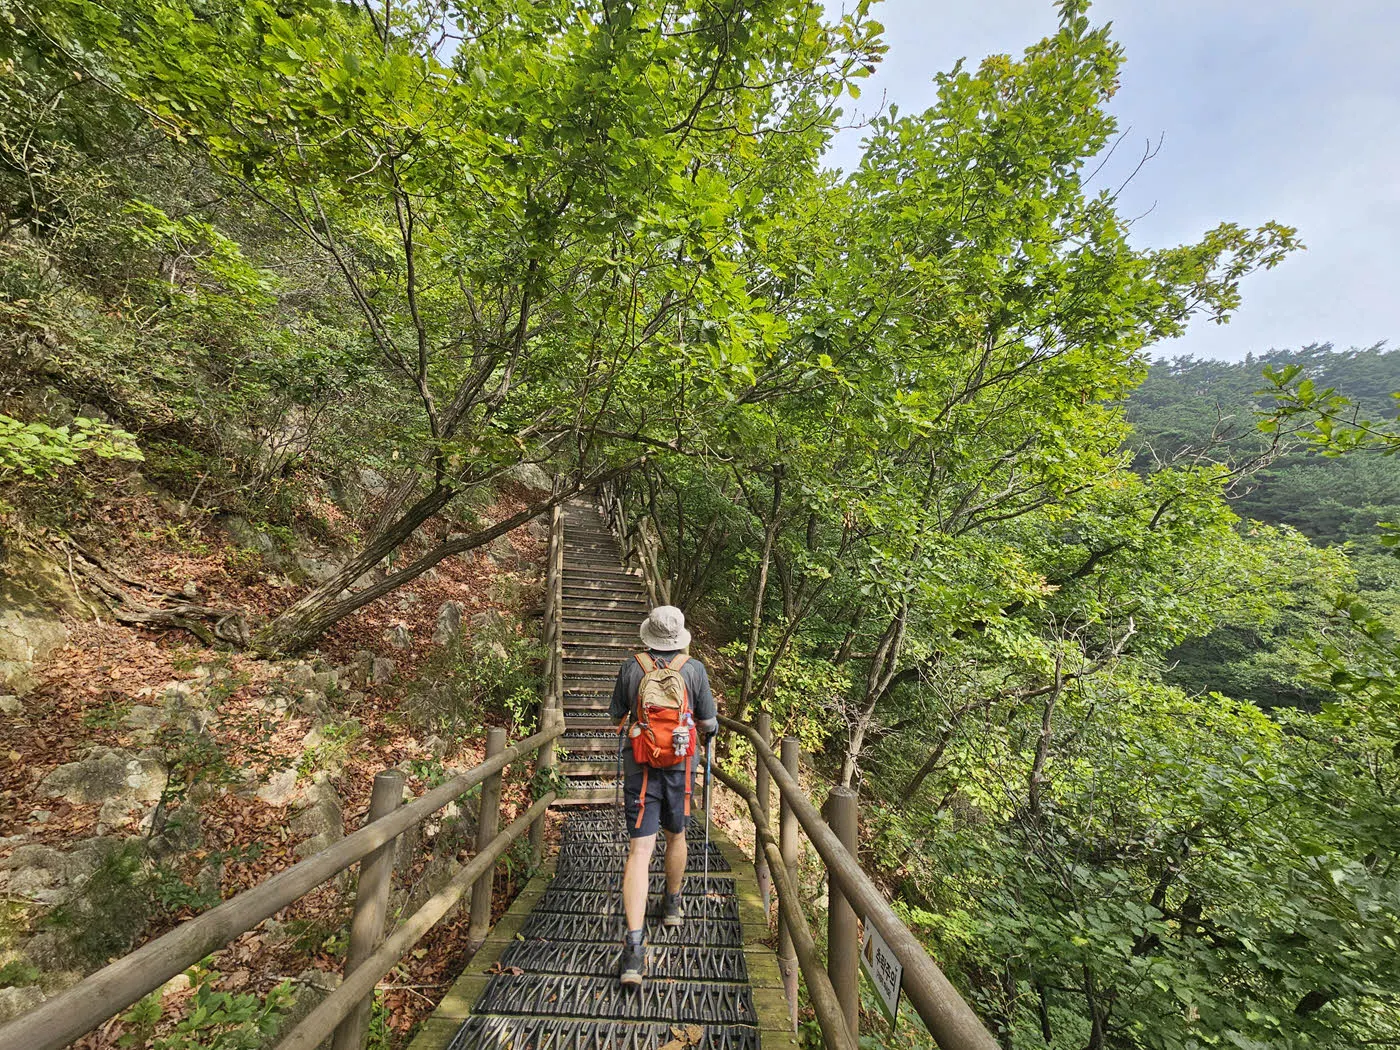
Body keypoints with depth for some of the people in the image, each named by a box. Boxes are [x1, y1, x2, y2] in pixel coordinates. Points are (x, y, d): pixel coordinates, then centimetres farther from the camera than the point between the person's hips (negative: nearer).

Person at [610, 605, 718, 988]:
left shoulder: (632, 667, -5)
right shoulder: (694, 669, -7)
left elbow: (618, 717, 8)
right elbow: (708, 723, -1)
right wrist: (705, 733, 23)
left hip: (639, 766, 0)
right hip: (679, 765, 1)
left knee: (640, 849, -1)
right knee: (676, 836, 23)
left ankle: (634, 946, -8)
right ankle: (672, 906, 45)